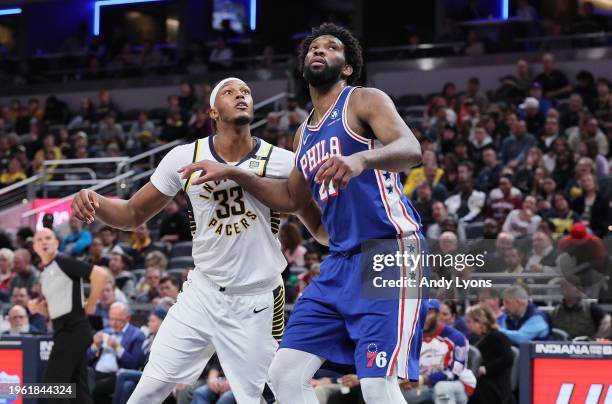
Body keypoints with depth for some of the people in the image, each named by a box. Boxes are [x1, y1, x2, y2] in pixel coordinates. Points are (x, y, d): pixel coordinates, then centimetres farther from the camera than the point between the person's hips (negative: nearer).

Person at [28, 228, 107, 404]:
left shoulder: (63, 263, -9)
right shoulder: (44, 274, 18)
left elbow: (100, 274, -19)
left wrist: (90, 305, -12)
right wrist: (37, 308, 6)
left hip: (73, 329, -9)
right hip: (63, 330, 9)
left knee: (53, 383, -10)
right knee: (78, 386, 7)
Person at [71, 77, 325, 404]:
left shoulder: (282, 163, -8)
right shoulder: (185, 158, -3)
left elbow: (322, 228, -2)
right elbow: (133, 214, 6)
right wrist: (95, 202, -16)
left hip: (257, 304, -2)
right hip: (202, 294, 2)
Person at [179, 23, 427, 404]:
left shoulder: (365, 101, -4)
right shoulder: (306, 132, 19)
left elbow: (411, 149, -22)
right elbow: (292, 198, 32)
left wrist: (361, 158, -42)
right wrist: (232, 173, 24)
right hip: (341, 260, 8)